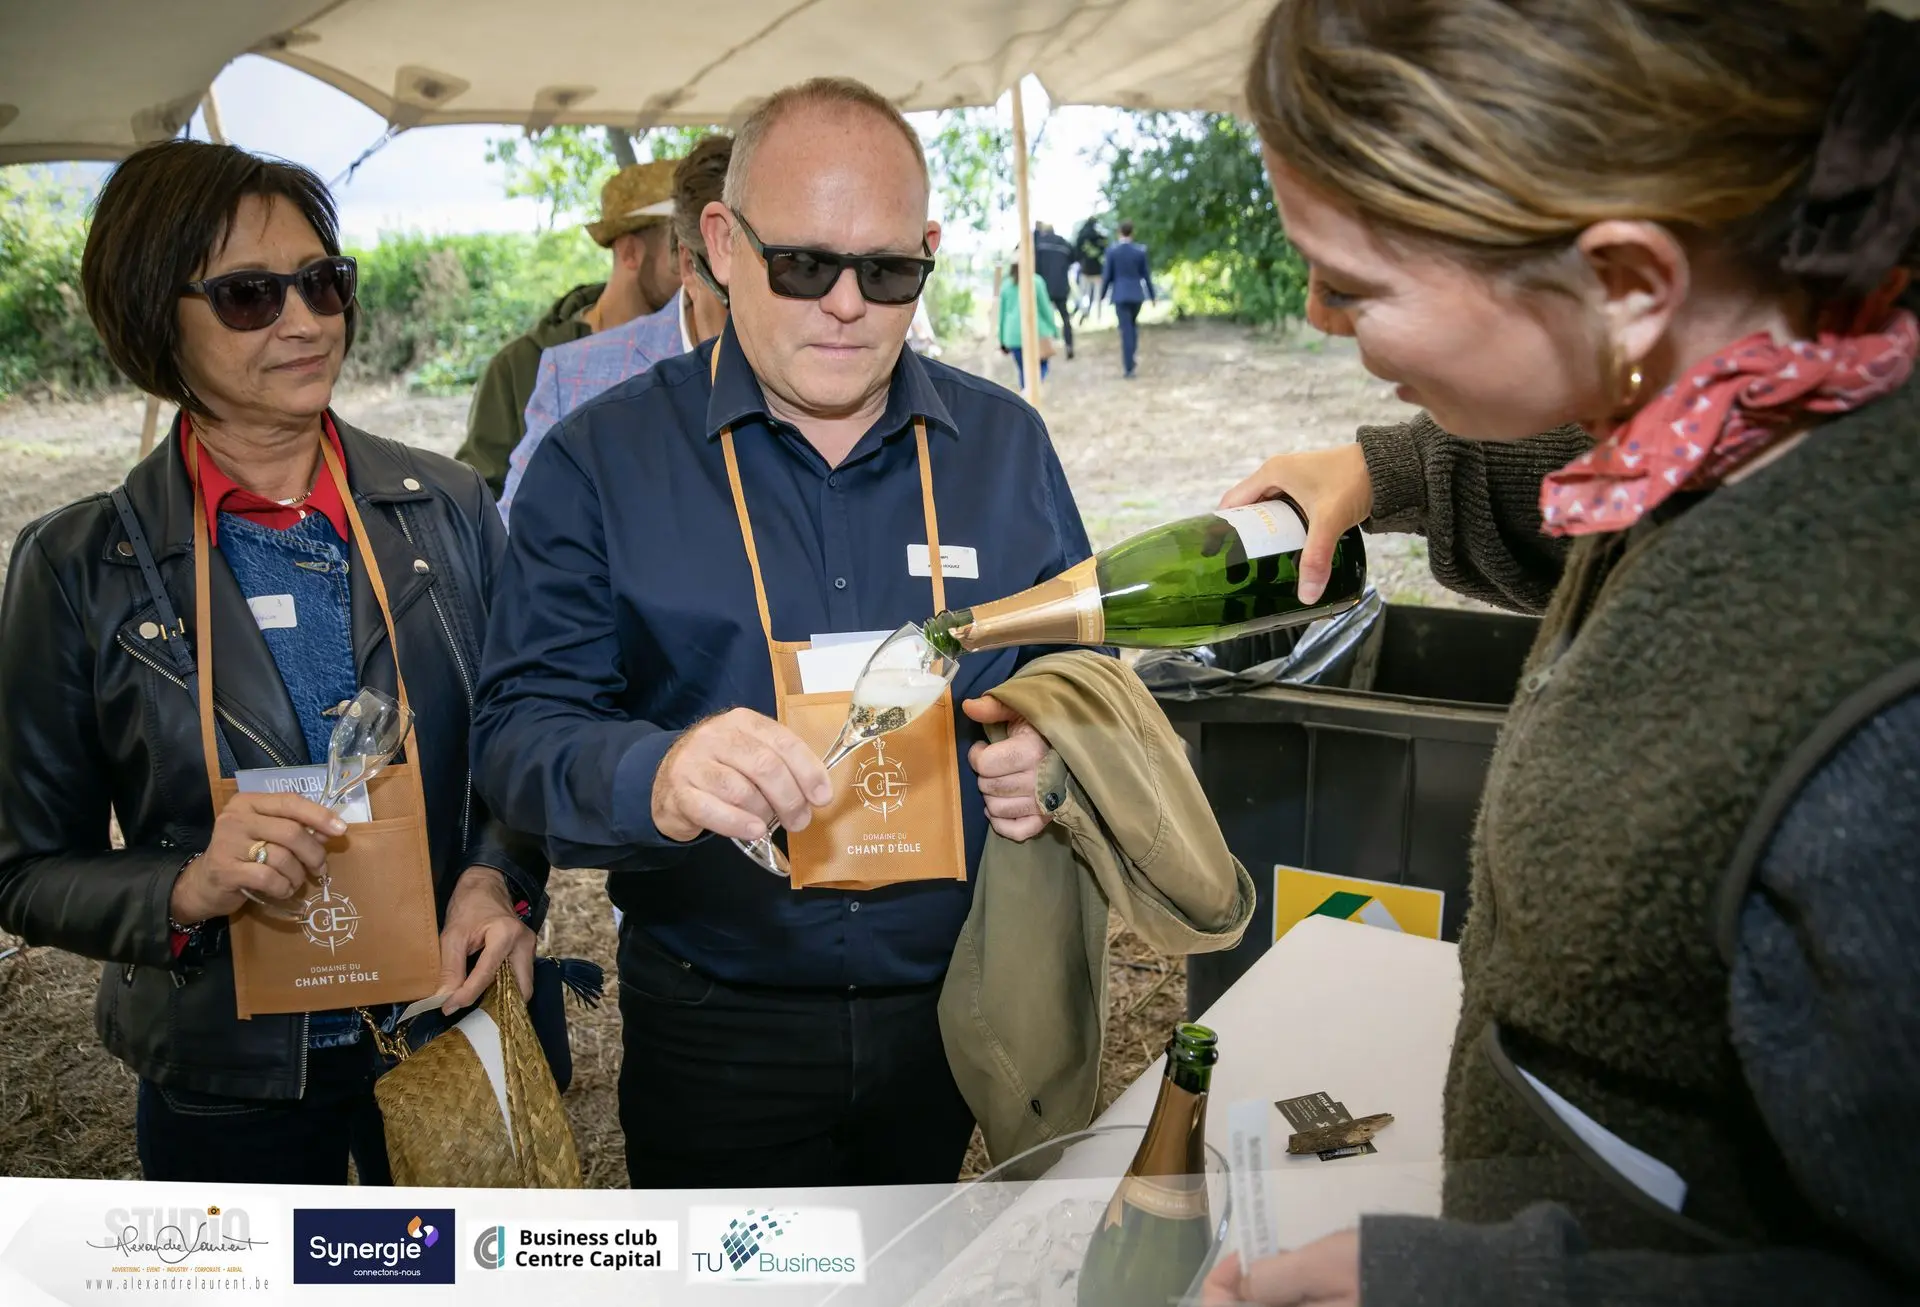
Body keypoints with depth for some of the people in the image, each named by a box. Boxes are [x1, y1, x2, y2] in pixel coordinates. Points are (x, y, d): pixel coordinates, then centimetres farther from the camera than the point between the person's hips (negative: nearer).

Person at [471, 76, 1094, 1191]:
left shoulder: (1007, 443, 3)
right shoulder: (604, 462, -5)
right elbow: (520, 729, -10)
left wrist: (1057, 760, -12)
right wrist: (654, 778, -32)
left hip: (967, 1018, 2)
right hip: (715, 1035, -2)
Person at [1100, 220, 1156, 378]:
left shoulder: (1112, 250, -7)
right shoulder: (1140, 251, -3)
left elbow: (1107, 275, -4)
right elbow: (1146, 275, 3)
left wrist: (1102, 295, 7)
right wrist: (1152, 294, 13)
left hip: (1120, 294, -2)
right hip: (1137, 294, 2)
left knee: (1126, 330, -2)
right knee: (1133, 325, 25)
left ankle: (1129, 368, -6)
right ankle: (1131, 357, 18)